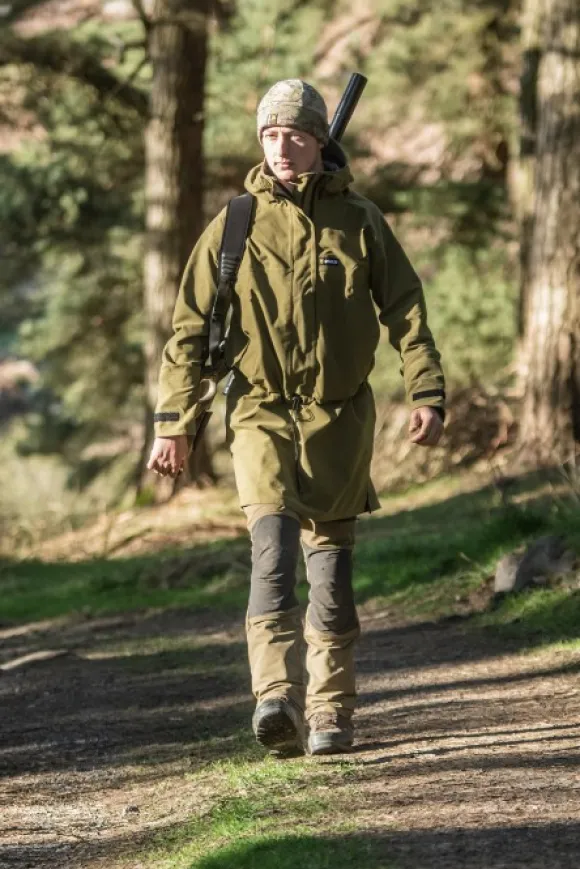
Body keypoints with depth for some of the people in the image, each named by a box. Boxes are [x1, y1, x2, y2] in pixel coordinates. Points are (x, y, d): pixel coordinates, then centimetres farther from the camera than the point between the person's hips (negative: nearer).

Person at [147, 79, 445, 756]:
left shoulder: (359, 222, 5)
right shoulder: (234, 228, 3)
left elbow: (405, 312, 5)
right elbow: (190, 327, 6)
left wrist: (427, 394, -8)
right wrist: (173, 423, 1)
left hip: (339, 420, 2)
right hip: (263, 413, -1)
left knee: (330, 563, 6)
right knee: (273, 547, -20)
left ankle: (329, 711, 15)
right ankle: (276, 698, -31)